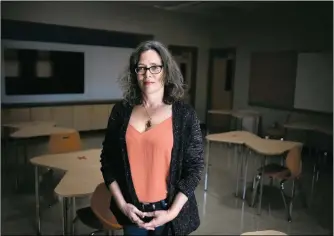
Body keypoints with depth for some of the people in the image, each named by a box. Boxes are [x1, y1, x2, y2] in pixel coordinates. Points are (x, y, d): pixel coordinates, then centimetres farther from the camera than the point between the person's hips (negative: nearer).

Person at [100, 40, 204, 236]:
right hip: (131, 211, 2)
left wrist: (172, 212, -10)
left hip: (168, 211, -2)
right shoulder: (121, 111, -3)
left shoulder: (184, 114, -8)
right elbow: (108, 160, 2)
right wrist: (121, 203, -4)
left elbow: (195, 166, -6)